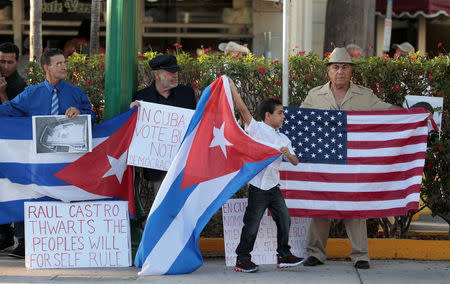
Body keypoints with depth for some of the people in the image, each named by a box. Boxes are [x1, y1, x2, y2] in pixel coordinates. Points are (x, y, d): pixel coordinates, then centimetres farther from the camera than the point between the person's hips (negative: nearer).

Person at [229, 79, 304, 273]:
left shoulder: (282, 139, 13)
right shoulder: (256, 129, -4)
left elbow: (295, 162, 13)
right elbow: (243, 109, -12)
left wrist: (288, 154, -9)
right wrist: (231, 86, -14)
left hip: (274, 186, 6)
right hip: (258, 186, -6)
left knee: (284, 220, 7)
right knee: (252, 223, -4)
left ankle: (284, 256, 19)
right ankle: (242, 259, 5)